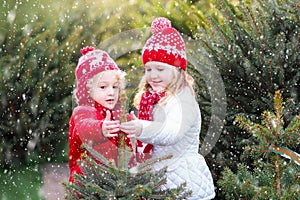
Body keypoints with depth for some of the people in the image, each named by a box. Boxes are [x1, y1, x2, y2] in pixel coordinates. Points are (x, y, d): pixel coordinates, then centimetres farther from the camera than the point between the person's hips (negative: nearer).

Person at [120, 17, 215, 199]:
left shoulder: (182, 100, -15)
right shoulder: (153, 99, 12)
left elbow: (174, 131, -35)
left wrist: (143, 129, -50)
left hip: (182, 178, -8)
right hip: (160, 176, 8)